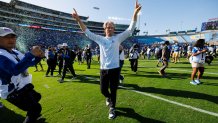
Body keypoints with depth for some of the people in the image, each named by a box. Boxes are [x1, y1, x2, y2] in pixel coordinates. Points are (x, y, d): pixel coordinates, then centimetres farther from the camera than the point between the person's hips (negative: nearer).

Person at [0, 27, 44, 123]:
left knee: (36, 97, 29)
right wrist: (31, 54, -48)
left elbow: (29, 63, 12)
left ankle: (32, 115, 54)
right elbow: (15, 70, -41)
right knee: (36, 108, -7)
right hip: (14, 93, -10)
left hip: (23, 87, 10)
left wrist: (38, 57, -8)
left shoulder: (15, 52, 7)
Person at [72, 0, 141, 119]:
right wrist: (78, 19, -4)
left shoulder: (118, 38, 3)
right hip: (103, 69, 2)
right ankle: (108, 98, 50)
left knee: (113, 90, 9)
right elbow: (87, 32, 6)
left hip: (115, 69, -2)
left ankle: (112, 108, 33)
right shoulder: (100, 39, 7)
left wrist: (135, 13, -15)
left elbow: (130, 29, -3)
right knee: (103, 89, 14)